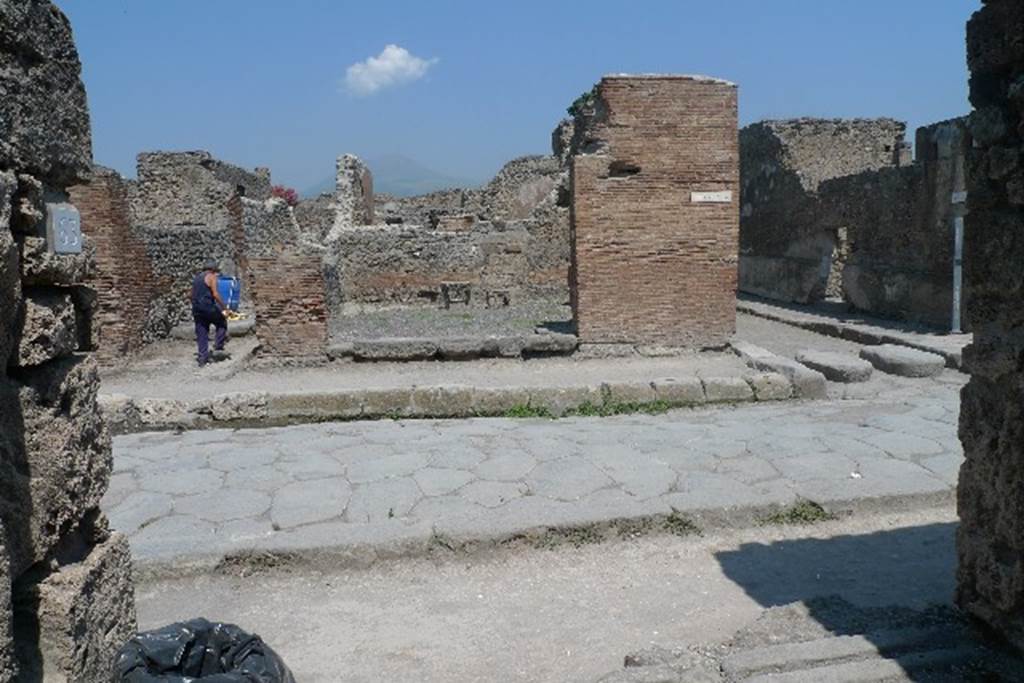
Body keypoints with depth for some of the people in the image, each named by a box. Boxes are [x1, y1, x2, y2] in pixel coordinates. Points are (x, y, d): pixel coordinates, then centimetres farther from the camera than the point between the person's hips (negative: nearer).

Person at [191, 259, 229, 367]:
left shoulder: (196, 278, 20)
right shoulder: (211, 277, -3)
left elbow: (193, 295, 21)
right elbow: (215, 294, -13)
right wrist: (224, 307, -8)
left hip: (196, 309, 7)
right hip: (208, 307, -7)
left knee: (201, 334, 8)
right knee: (222, 323, 16)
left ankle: (203, 358, 6)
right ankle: (218, 344, 5)